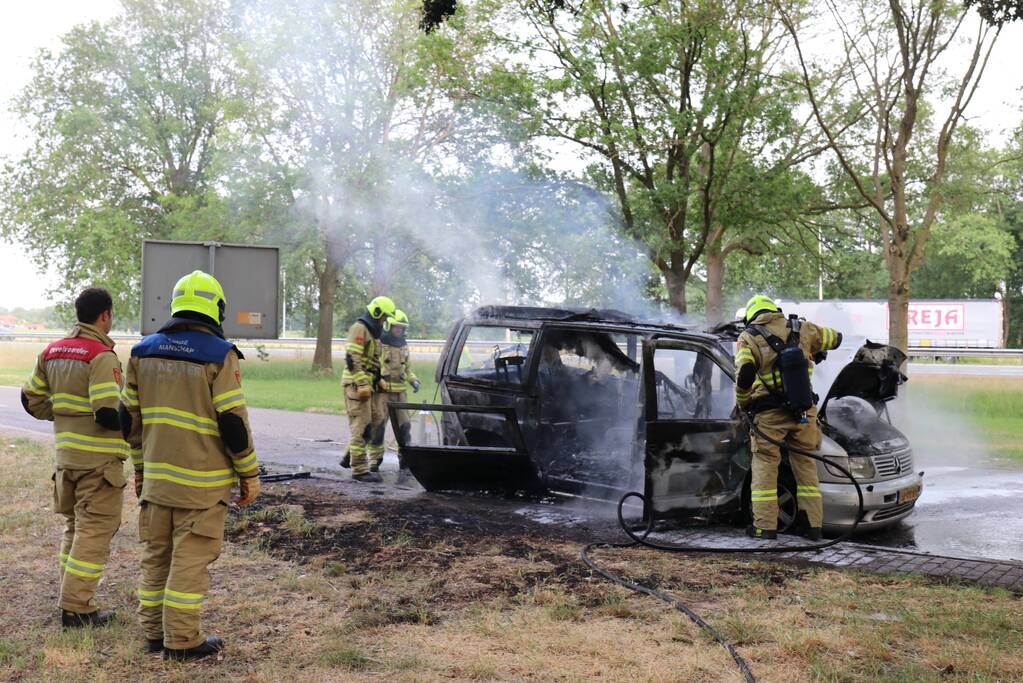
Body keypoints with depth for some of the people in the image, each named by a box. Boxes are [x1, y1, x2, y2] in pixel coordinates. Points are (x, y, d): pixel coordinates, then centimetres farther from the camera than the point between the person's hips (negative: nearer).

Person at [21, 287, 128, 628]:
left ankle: (72, 598, 26)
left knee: (74, 526, 20)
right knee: (95, 531, -1)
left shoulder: (52, 352, 8)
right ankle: (76, 608, 1)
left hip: (66, 454, 8)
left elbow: (32, 399, 13)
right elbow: (108, 413, -24)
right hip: (99, 458, -8)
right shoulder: (102, 356, -17)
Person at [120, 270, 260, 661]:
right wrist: (250, 475, -4)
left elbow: (129, 419, 10)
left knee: (156, 554, 16)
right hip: (201, 481, -6)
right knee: (191, 558, 2)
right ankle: (182, 640, 8)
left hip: (156, 477, 6)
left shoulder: (144, 352, 6)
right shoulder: (220, 355, -13)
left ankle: (154, 632, 25)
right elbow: (233, 423, -14)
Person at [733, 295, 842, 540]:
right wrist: (817, 353, 44)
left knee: (765, 467, 6)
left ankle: (765, 526, 4)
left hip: (769, 414, -3)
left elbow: (744, 374, -18)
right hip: (803, 411, 3)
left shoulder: (748, 338, -3)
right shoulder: (801, 329, 9)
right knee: (806, 466, 13)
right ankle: (813, 525, 13)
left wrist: (743, 404, -2)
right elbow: (835, 338, 24)